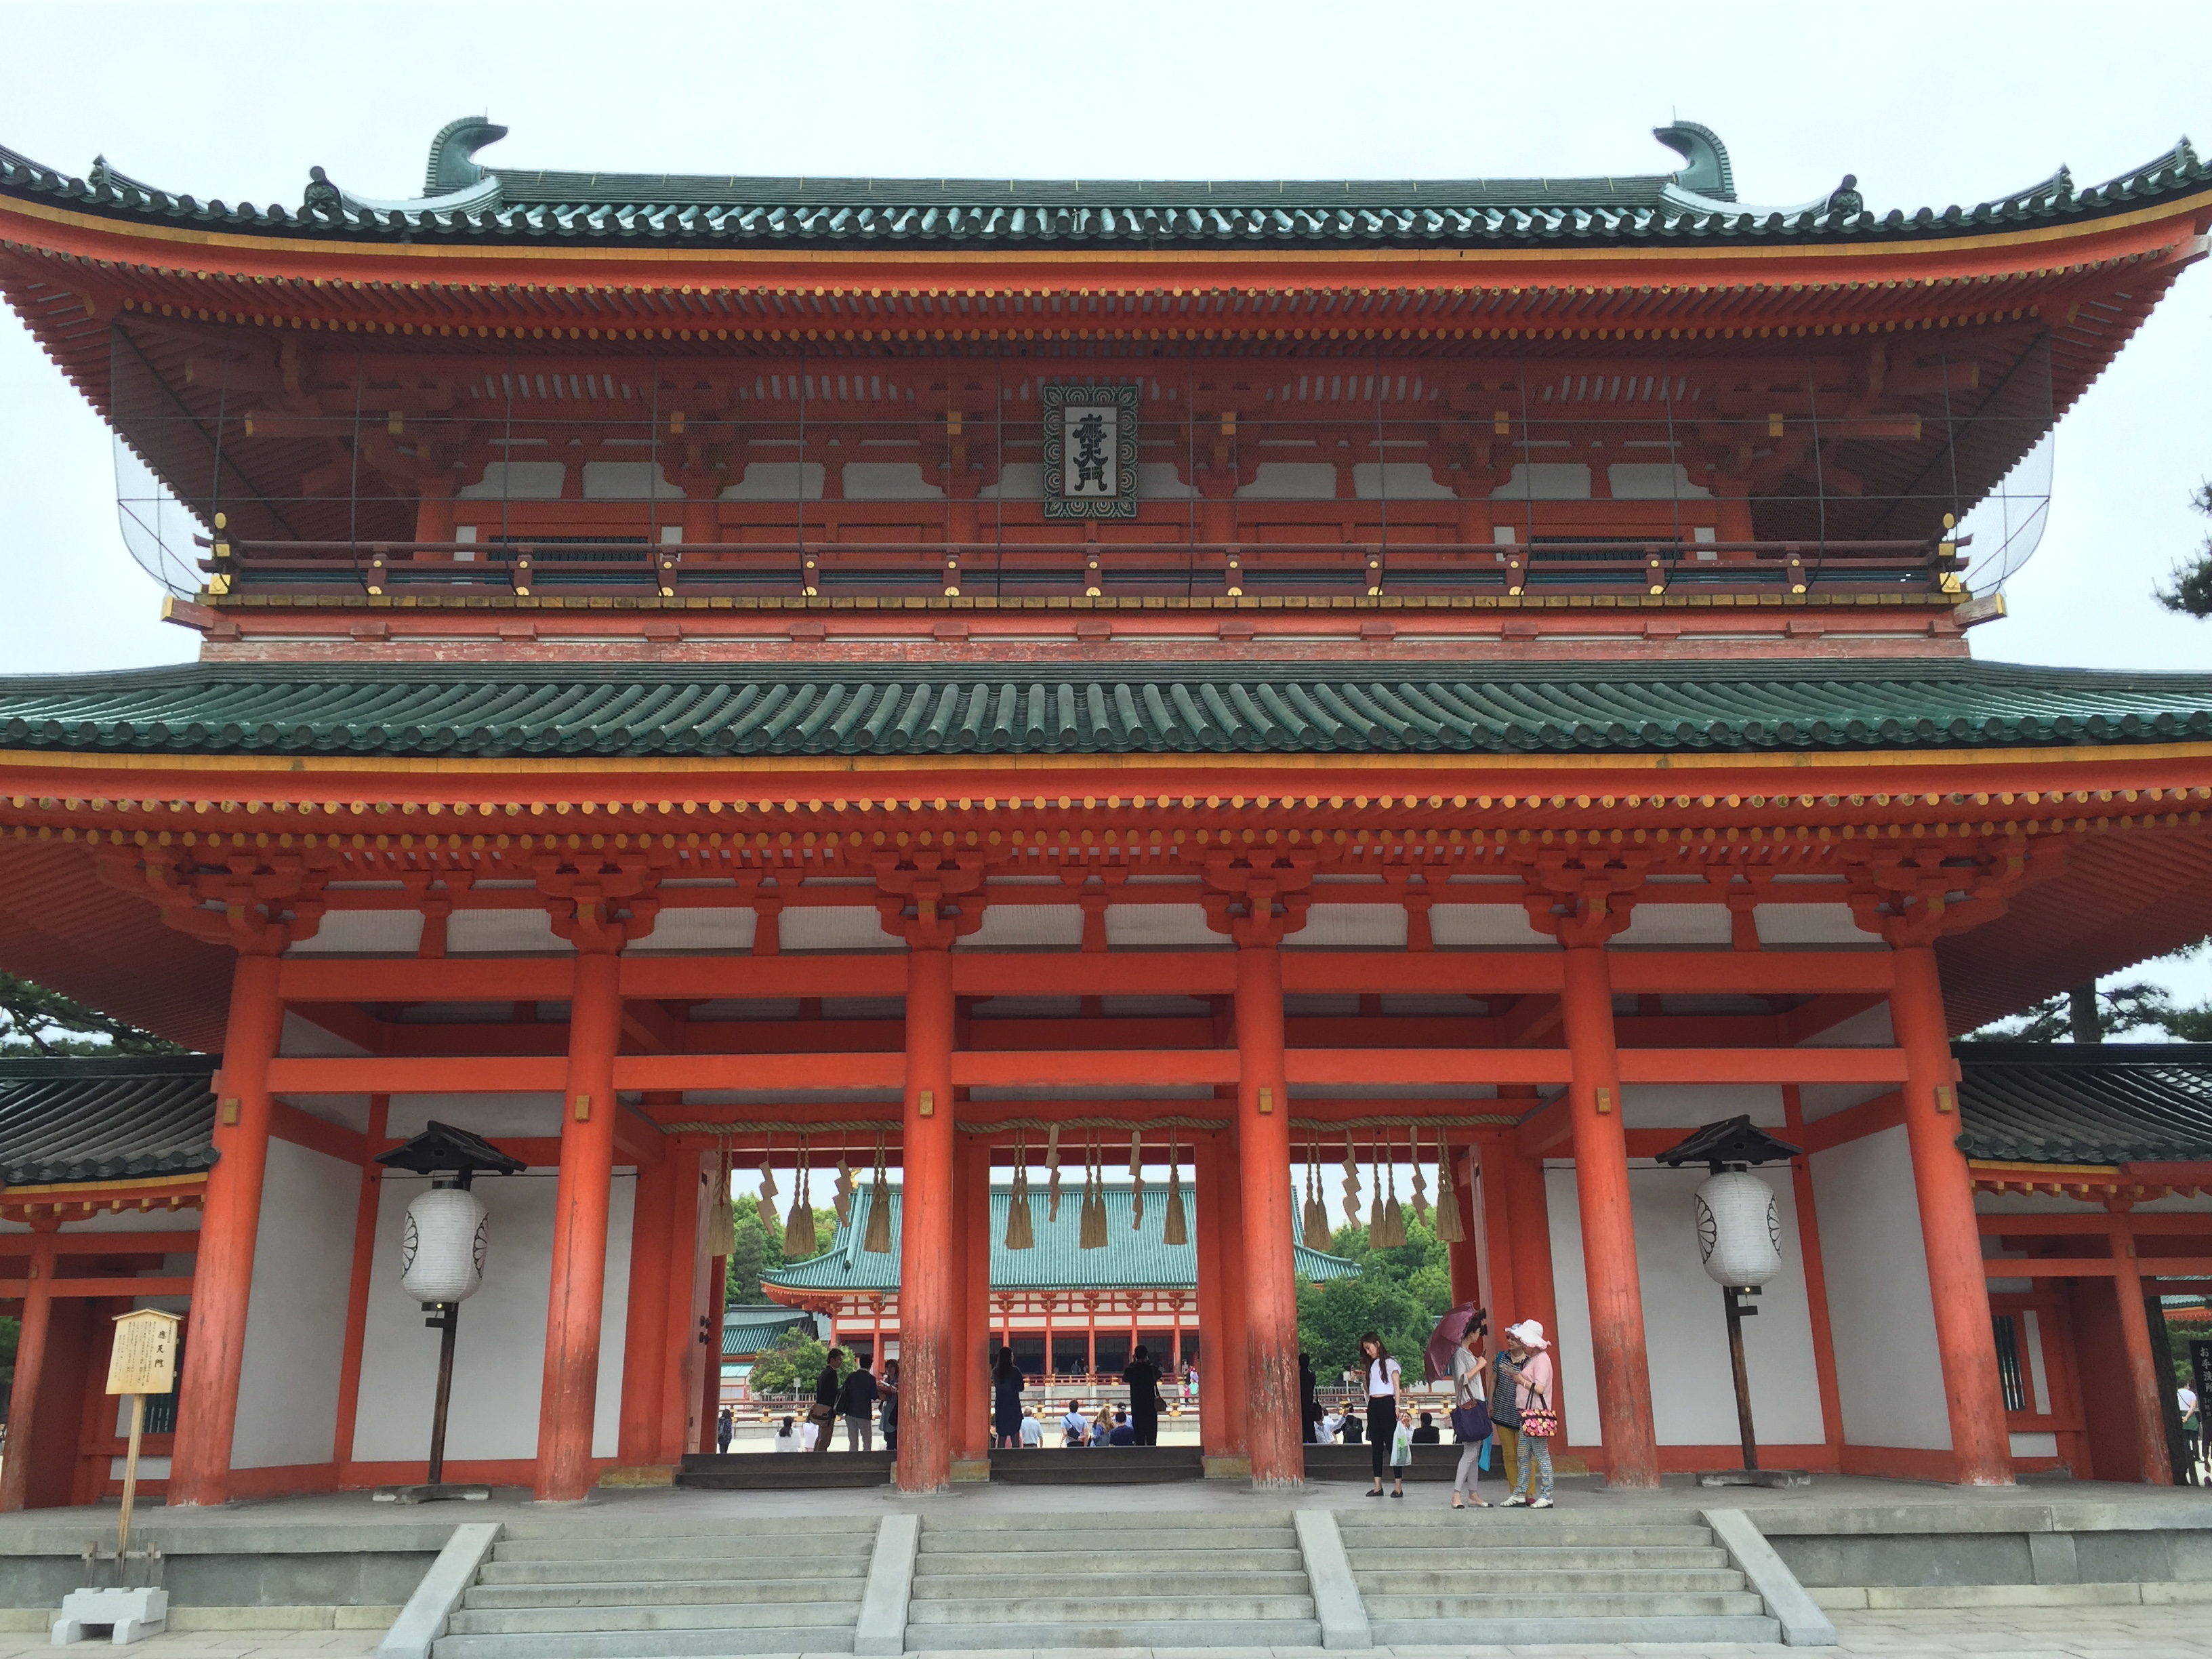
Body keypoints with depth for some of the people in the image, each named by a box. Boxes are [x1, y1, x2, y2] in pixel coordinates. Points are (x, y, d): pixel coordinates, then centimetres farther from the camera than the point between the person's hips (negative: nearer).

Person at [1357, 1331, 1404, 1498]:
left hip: (1387, 1403, -7)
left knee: (1391, 1443, -7)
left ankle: (1398, 1486, -6)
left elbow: (1396, 1386, -4)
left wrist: (1397, 1406, -11)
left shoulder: (1390, 1363, 0)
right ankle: (1378, 1486, 8)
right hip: (1373, 1405, 7)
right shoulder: (1371, 1365, 18)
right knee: (1376, 1446, 6)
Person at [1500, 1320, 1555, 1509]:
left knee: (1541, 1456, -4)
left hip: (1537, 1414, -9)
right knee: (1524, 1456, 10)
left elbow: (1539, 1388, -18)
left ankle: (1546, 1497, 0)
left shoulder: (1541, 1358, -11)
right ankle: (1519, 1495, 13)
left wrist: (1519, 1378, -9)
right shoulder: (1530, 1359, 15)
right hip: (1527, 1414, 9)